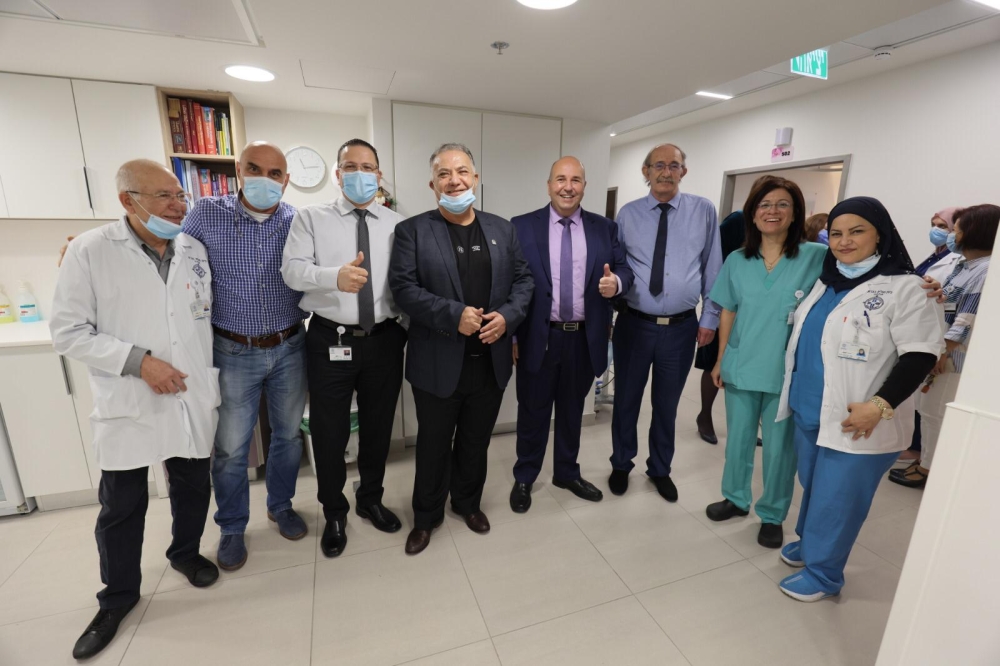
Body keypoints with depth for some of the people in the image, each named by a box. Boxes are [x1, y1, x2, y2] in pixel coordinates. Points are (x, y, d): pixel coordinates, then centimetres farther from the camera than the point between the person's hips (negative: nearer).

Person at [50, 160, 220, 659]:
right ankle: (117, 597, 34)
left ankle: (186, 553, 43)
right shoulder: (89, 251, -8)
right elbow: (68, 332, -8)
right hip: (128, 405, -2)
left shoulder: (194, 249, 3)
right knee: (121, 509, 11)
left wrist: (211, 378, 11)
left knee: (193, 488, 17)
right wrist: (139, 361, -19)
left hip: (193, 399, 3)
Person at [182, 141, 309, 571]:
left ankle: (280, 506, 39)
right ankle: (232, 527, 33)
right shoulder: (206, 214, -3)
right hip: (233, 352, -1)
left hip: (289, 349, 1)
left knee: (288, 435, 15)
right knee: (231, 448, 10)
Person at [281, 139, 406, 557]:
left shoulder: (398, 224, 7)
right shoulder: (310, 217, 3)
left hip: (384, 341, 2)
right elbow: (292, 270, -11)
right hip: (330, 341, -1)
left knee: (378, 427, 16)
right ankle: (334, 513, 35)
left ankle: (371, 500, 41)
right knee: (329, 432, 11)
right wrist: (336, 276, -31)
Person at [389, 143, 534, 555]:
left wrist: (507, 315, -12)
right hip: (439, 363, -3)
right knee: (433, 444, 14)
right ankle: (426, 516, 37)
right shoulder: (412, 230, -3)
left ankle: (468, 502, 44)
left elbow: (523, 280, 7)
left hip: (491, 361, 4)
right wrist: (454, 315, -23)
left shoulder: (502, 229, 8)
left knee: (476, 441, 20)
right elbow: (403, 287, -13)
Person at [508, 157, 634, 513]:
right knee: (533, 412, 11)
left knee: (572, 411, 19)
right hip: (539, 338, -2)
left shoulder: (605, 228, 5)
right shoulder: (522, 227, -2)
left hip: (585, 339, 3)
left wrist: (616, 281, -22)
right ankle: (523, 479, 32)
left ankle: (567, 473, 40)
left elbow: (625, 269, 3)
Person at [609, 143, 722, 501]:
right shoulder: (628, 214, 0)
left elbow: (712, 268, 4)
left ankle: (660, 469, 38)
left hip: (682, 327, 1)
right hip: (634, 324, 0)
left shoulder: (704, 211, 2)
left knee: (667, 405, 16)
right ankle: (621, 465, 36)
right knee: (626, 400, 13)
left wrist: (710, 317, 3)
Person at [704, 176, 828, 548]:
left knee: (779, 448, 10)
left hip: (787, 372, -2)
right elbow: (728, 314, 7)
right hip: (741, 368, 3)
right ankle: (736, 499, 38)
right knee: (737, 440, 16)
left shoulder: (816, 257, -6)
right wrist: (720, 360, 7)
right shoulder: (737, 261, 3)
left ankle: (772, 515, 32)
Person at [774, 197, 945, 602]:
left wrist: (880, 405, -21)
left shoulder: (904, 288, -10)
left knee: (836, 499, 5)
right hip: (808, 410, 6)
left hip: (854, 421, -6)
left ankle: (822, 572, 23)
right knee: (812, 486, 20)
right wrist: (794, 394, 19)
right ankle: (809, 542, 40)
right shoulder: (827, 281, 11)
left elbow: (920, 354, -13)